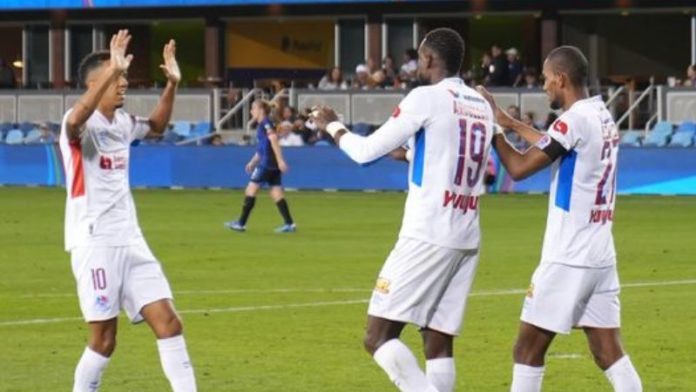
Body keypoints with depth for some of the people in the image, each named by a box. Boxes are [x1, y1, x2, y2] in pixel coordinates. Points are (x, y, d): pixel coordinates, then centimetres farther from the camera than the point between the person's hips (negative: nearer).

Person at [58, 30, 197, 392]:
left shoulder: (122, 122, 11)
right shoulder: (82, 124, -12)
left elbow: (156, 127, 34)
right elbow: (76, 119, -39)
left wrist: (171, 84, 18)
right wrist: (113, 70, -46)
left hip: (130, 239, 7)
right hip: (94, 242, -7)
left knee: (168, 323, -1)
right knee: (104, 339, -5)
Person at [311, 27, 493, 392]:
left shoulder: (427, 97, -8)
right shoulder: (481, 105, 12)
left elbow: (367, 151, -4)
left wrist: (332, 125, 14)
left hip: (427, 236, -7)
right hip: (466, 240, 7)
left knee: (379, 337, -6)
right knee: (438, 343, 9)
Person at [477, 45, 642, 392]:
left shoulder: (575, 119, -14)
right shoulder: (603, 117, 11)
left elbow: (520, 168, -12)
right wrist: (512, 124, 31)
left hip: (567, 259, -8)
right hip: (602, 256, 8)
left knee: (528, 349, 2)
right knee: (609, 352, 5)